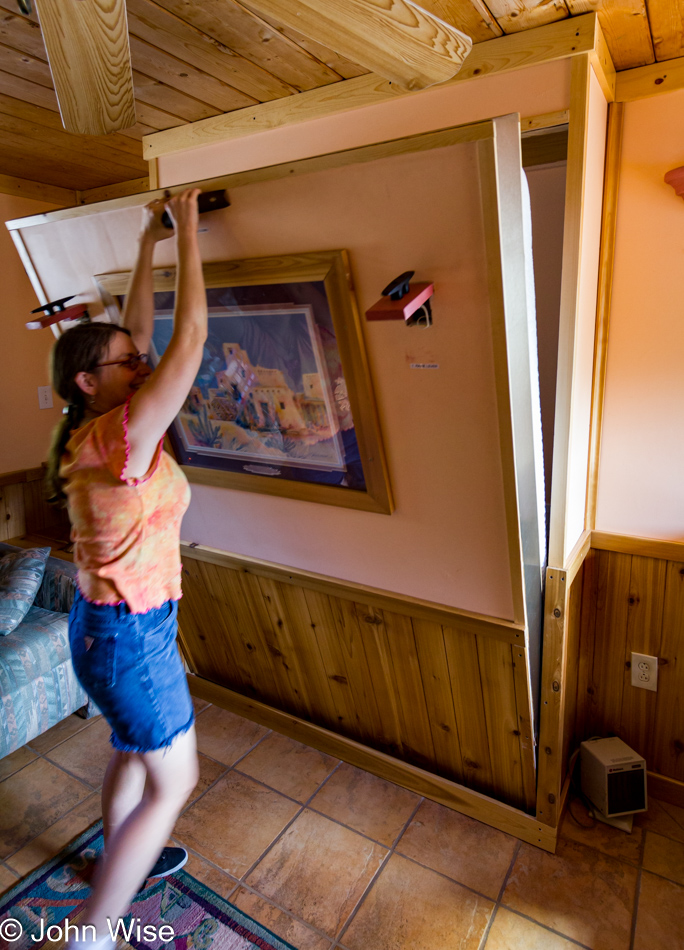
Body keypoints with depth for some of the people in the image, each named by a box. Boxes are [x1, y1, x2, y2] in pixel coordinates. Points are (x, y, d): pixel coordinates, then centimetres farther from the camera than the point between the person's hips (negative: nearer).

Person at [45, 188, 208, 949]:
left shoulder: (94, 431, 0)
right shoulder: (123, 435, -25)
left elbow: (138, 331, 8)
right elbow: (191, 335, -25)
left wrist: (148, 243, 10)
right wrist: (187, 227, -15)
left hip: (107, 623, 9)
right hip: (131, 635, -9)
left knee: (133, 750, 29)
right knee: (173, 782, 10)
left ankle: (120, 862, 53)